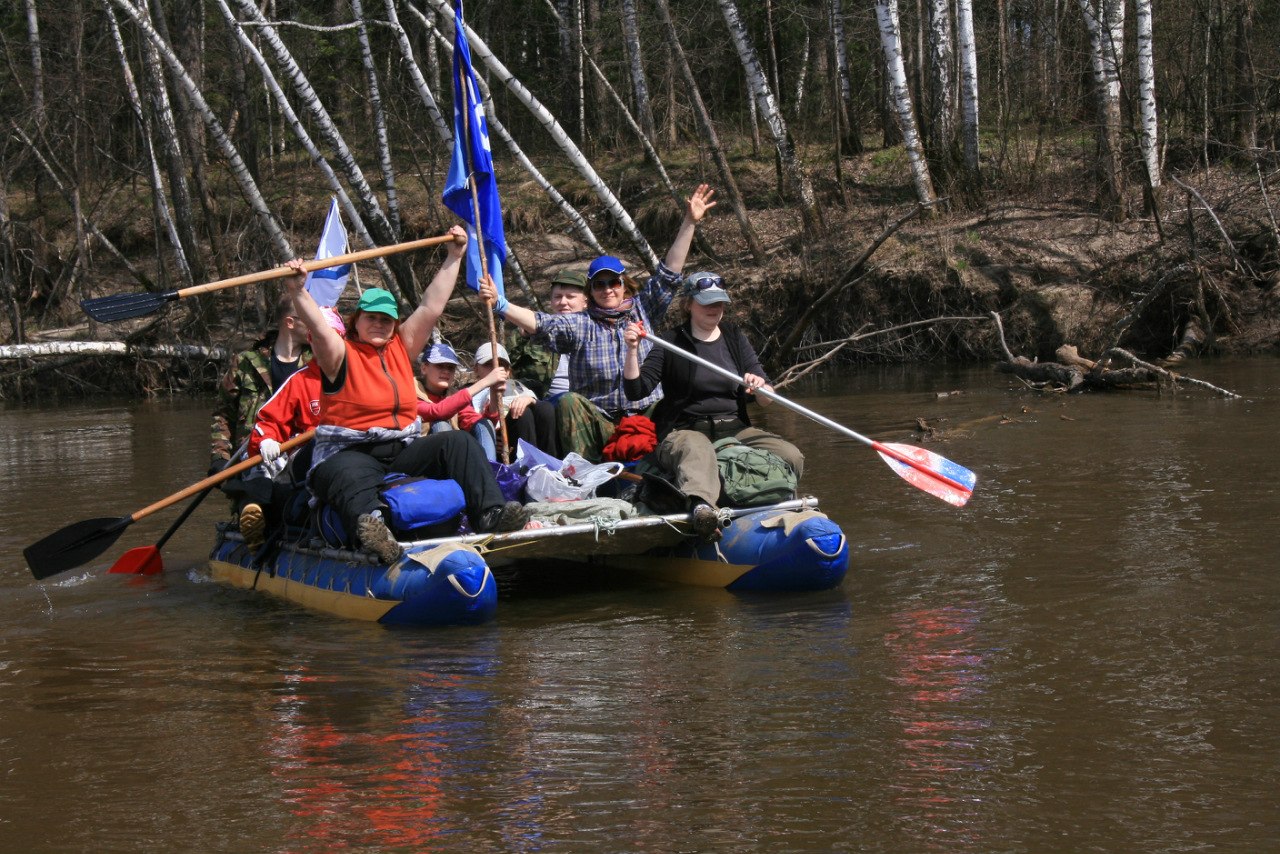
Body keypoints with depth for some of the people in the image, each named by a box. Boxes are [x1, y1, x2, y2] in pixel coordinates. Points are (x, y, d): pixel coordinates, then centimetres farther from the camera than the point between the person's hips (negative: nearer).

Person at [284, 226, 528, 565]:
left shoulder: (401, 348, 16)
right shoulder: (342, 355, 2)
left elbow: (431, 307, 13)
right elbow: (319, 328, -18)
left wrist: (454, 256, 11)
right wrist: (298, 291, -35)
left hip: (403, 450, 5)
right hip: (348, 452, -5)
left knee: (457, 442, -16)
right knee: (352, 478, -39)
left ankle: (490, 512, -31)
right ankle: (370, 523, -72)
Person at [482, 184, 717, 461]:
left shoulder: (642, 311, 13)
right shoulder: (580, 325, 6)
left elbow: (669, 273, 11)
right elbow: (539, 323, -7)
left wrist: (689, 223, 7)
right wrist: (499, 304, -22)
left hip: (645, 416, 1)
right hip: (596, 421, -1)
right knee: (568, 402, -30)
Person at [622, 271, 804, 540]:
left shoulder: (735, 339, 15)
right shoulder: (671, 343, 4)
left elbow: (766, 398, 9)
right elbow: (636, 391, -5)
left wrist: (760, 387, -14)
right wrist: (632, 350, -19)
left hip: (734, 429, 5)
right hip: (684, 430, -5)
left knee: (791, 456, -22)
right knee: (697, 452, -43)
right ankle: (701, 506, -71)